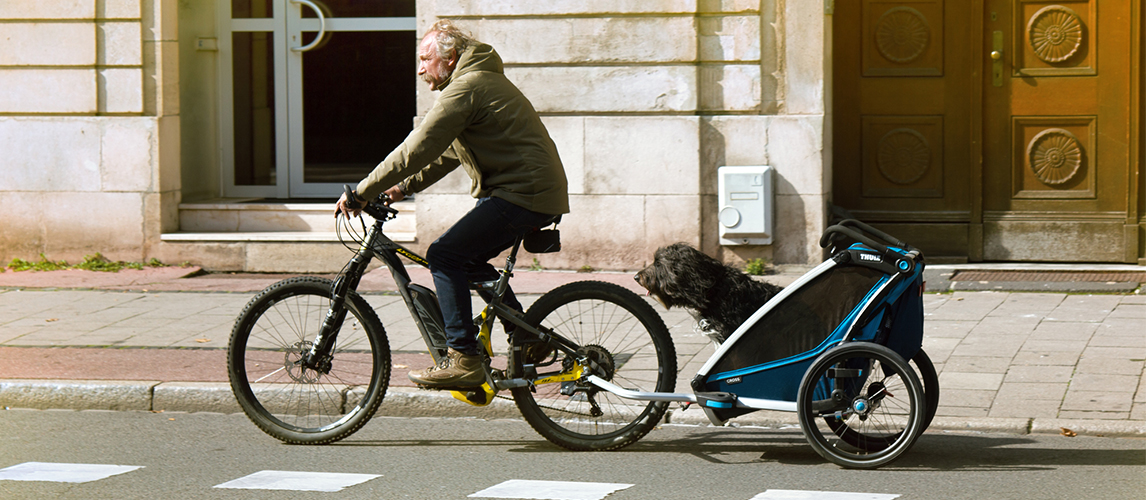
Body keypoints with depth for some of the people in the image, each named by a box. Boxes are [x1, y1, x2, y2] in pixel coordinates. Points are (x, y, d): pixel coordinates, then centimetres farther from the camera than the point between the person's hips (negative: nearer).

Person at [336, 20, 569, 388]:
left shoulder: (465, 89, -13)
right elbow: (446, 154, 26)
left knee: (445, 255, -11)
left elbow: (417, 150, -17)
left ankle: (464, 360, -14)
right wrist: (403, 188, 17)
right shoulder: (481, 82, 21)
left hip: (523, 193, -10)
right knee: (468, 260, 20)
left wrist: (362, 192, -12)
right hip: (539, 192, 10)